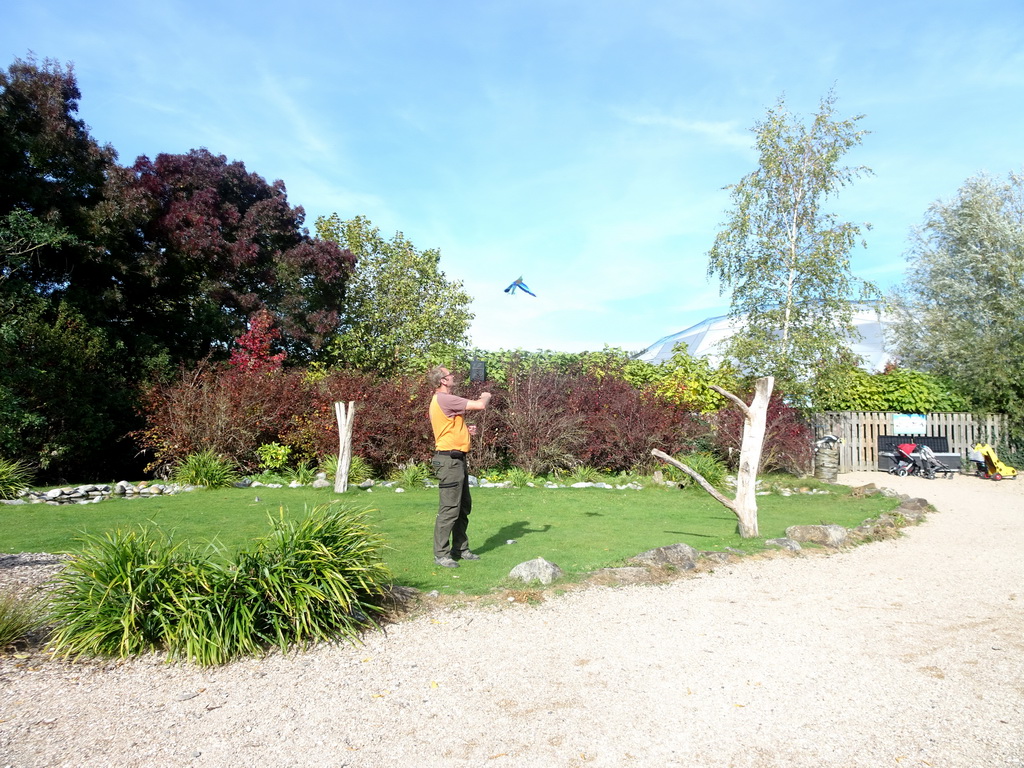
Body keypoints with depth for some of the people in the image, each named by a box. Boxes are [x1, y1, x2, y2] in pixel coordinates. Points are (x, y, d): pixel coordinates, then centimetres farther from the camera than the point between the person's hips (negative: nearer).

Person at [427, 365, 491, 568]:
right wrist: (486, 396, 4)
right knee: (449, 509, -6)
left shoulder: (445, 400, 18)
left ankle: (460, 548, 27)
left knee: (464, 507, 17)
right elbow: (480, 405, -19)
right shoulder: (443, 399, -16)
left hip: (457, 460, 11)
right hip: (449, 459, -11)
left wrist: (466, 429, 10)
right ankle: (441, 554, 1)